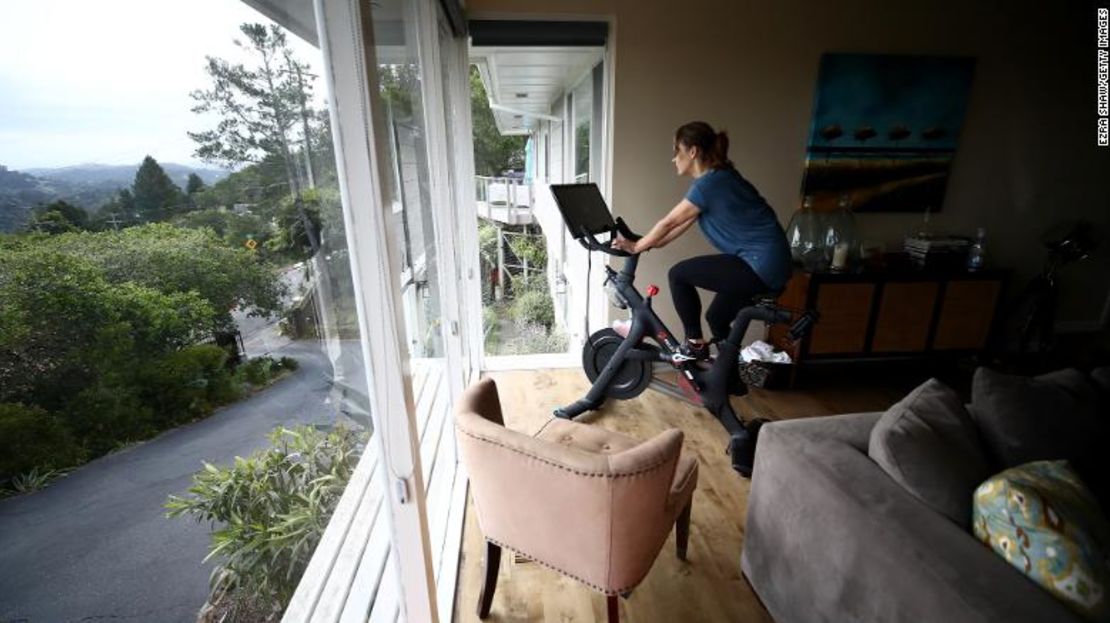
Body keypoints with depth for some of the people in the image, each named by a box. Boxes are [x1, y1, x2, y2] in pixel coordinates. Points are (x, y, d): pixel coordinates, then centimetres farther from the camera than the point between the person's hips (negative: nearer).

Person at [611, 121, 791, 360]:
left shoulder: (710, 183, -16)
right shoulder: (717, 178, 13)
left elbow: (668, 224, -9)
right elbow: (681, 225, 17)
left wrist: (636, 247, 5)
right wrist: (646, 244, 15)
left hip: (761, 265, -10)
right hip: (768, 263, 10)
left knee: (679, 275, -7)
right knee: (716, 318, 20)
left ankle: (695, 345, 5)